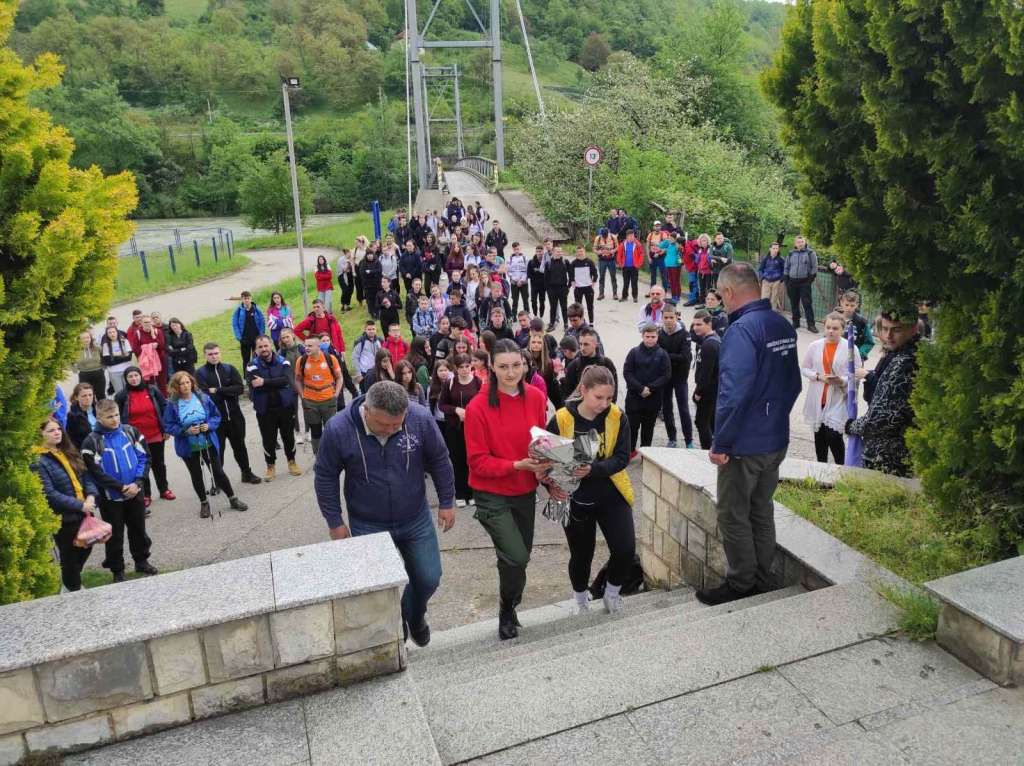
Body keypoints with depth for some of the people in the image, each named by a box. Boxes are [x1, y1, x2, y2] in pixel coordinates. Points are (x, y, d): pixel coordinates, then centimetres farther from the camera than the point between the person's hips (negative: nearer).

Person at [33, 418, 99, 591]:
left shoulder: (69, 452, 8)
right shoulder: (39, 461, -14)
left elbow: (86, 476, 9)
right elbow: (49, 494, -20)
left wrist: (91, 496, -10)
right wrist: (80, 505, -21)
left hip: (83, 512, 7)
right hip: (64, 518, -7)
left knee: (86, 548, 18)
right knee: (69, 556, 8)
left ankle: (72, 580, 42)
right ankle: (74, 589, 25)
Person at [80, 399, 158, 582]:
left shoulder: (130, 432, -1)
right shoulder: (92, 442, -11)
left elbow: (143, 457, 0)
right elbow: (96, 472, -14)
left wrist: (137, 483, -12)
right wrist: (121, 487, -17)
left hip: (135, 492, 3)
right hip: (110, 496, -3)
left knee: (139, 529, 15)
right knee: (115, 535, 8)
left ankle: (142, 561, 32)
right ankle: (117, 570, 22)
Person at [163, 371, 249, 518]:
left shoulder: (203, 398, -7)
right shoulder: (172, 404, -11)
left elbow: (216, 415, 1)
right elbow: (168, 426, -9)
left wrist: (209, 425, -18)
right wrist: (186, 430, -22)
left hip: (208, 444, 1)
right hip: (188, 447, 0)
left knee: (218, 472, 8)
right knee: (196, 476, 13)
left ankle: (233, 499, 22)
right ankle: (204, 503, 30)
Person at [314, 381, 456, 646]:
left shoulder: (421, 419, -21)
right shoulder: (338, 430, -23)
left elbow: (439, 461, -5)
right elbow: (326, 478, -7)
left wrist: (447, 503, 1)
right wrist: (335, 522, -3)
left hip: (416, 521, 2)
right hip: (368, 526, -1)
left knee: (429, 578, 12)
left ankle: (415, 615, 45)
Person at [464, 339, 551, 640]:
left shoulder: (536, 398, -6)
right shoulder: (478, 407, -19)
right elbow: (477, 460, -16)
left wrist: (543, 463, -11)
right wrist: (517, 465, -26)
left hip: (525, 491, 5)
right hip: (492, 494, -5)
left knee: (520, 555, 15)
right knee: (517, 557, -13)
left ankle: (509, 609, 42)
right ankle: (507, 611, 17)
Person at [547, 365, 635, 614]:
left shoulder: (618, 417, -9)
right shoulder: (562, 419, -15)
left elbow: (621, 458, -12)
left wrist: (593, 469, -29)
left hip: (611, 495, 1)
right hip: (575, 499, -1)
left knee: (626, 550, -7)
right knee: (581, 556, 11)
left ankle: (612, 593, 24)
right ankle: (581, 602, 41)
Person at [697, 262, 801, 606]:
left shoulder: (742, 330, -21)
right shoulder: (784, 326, 6)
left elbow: (734, 393, -26)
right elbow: (793, 384, 15)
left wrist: (720, 443, -18)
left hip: (744, 446, -8)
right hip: (777, 441, 8)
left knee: (733, 516, 6)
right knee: (762, 511, 19)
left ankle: (740, 584, 17)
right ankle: (761, 579, 30)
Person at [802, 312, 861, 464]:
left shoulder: (850, 348, -6)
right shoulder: (814, 346, 0)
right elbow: (804, 368, 6)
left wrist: (842, 381, -21)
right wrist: (818, 376, -11)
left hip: (838, 399, -3)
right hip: (817, 399, 3)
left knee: (833, 436, -11)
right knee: (819, 436, 14)